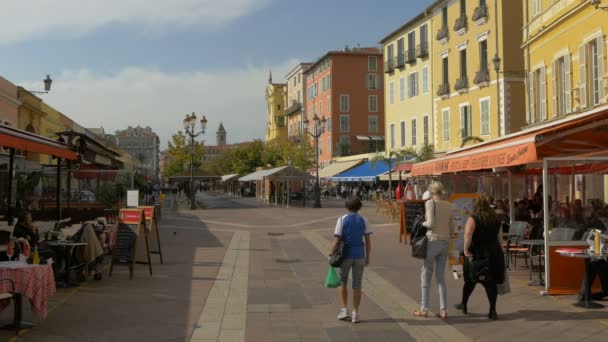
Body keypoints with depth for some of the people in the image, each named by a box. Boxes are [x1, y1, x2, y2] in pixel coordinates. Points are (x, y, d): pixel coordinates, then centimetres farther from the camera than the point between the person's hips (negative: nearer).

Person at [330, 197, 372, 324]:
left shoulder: (342, 220, -7)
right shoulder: (363, 221, -1)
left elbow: (337, 241, -9)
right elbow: (368, 241, 0)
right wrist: (367, 257, 9)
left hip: (346, 255, -2)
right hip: (359, 255, 2)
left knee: (342, 282, 15)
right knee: (357, 285, 9)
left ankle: (344, 310, 6)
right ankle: (355, 314, 11)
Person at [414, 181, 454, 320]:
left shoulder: (430, 203, -9)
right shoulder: (449, 206, 6)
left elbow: (431, 223, -18)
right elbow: (451, 228, 10)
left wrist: (423, 223, 1)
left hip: (432, 241, -5)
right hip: (445, 243, 5)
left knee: (426, 276, 7)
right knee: (440, 277, 12)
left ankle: (424, 309, 12)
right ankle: (443, 309, 6)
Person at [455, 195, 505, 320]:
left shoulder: (472, 219, -7)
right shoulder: (495, 220, 9)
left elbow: (468, 234, -24)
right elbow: (499, 238, 12)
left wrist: (466, 249, -18)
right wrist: (500, 253, 20)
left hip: (477, 254, -3)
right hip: (494, 253, 3)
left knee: (470, 280, 12)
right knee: (491, 282, 5)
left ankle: (463, 304, 29)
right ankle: (492, 311, 1)